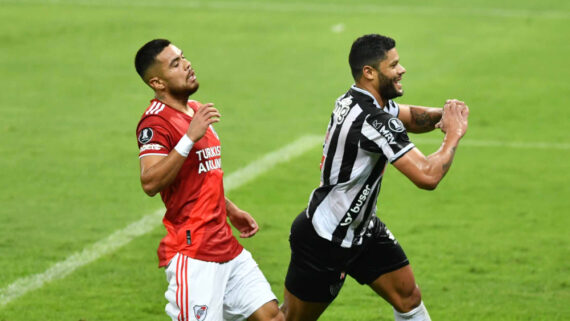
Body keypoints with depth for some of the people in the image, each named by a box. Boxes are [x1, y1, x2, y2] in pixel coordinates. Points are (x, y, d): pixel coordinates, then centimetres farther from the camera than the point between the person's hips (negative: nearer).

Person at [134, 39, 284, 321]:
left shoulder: (196, 110, 17)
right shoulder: (155, 121, -13)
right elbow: (150, 183, -28)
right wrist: (190, 137, -31)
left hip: (227, 248, 9)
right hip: (192, 254, -9)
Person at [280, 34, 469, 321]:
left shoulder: (357, 101, -1)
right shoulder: (373, 121, -30)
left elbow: (411, 117, 17)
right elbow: (427, 176, -33)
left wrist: (440, 114, -6)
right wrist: (454, 134, -18)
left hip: (362, 229, 10)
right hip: (324, 241, -10)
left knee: (408, 296, 5)